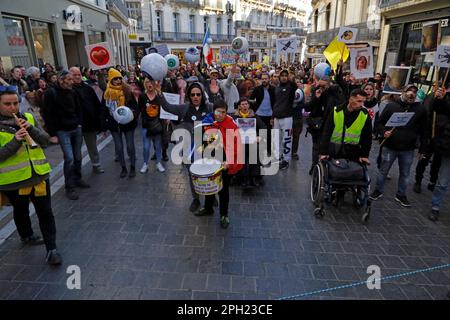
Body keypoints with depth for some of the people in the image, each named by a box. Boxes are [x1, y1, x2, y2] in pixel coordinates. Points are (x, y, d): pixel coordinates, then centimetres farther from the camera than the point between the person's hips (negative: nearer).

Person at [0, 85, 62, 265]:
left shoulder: (28, 117, 3)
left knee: (45, 212, 3)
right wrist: (15, 141, -27)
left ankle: (51, 249, 11)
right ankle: (26, 236, 47)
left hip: (38, 174, 2)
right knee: (21, 211, 20)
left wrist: (31, 129, -18)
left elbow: (45, 141, -3)